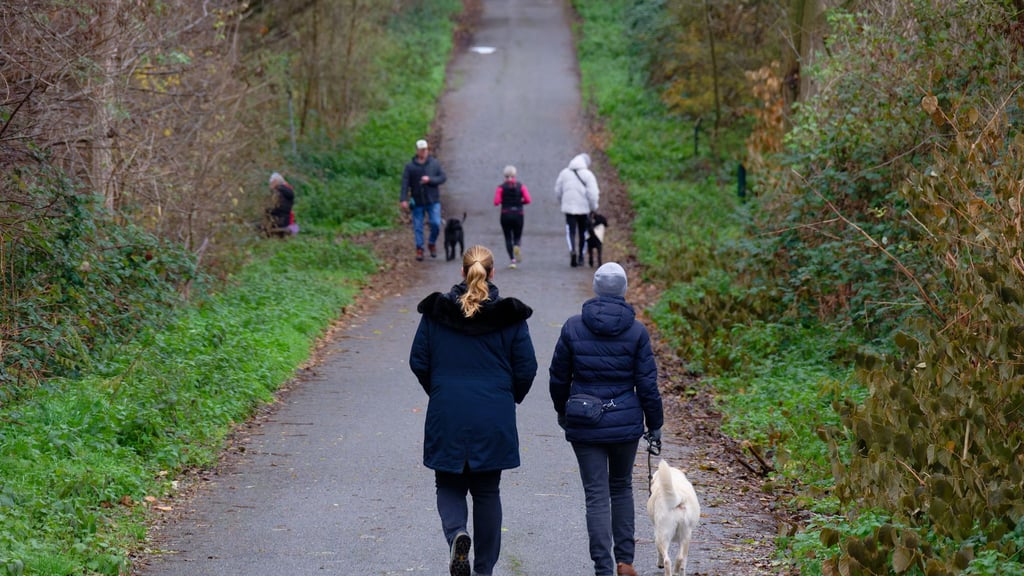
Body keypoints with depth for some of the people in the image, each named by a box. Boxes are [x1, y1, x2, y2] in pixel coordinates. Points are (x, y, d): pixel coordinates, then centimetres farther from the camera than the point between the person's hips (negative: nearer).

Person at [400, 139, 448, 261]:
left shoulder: (435, 163, 2)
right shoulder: (410, 166, -1)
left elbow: (443, 177, -1)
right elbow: (405, 183, -6)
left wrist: (429, 179, -17)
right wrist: (403, 199, -15)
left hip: (433, 201, 0)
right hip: (417, 202, 0)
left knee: (436, 224, -7)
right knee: (418, 227, 1)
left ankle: (432, 244, 16)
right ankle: (419, 249, 9)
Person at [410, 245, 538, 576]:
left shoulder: (435, 312, -2)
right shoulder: (510, 316, -3)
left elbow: (418, 362, 2)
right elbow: (527, 368, -1)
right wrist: (510, 398, 18)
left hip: (446, 416, 0)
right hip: (495, 421, 0)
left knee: (449, 486, 13)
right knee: (487, 492, 12)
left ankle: (456, 534, -17)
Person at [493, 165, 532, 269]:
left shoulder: (501, 187, -2)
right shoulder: (521, 186, 1)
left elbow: (496, 202, -11)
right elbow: (527, 200, -9)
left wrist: (504, 201, 10)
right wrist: (519, 202, 10)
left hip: (505, 214, -1)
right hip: (518, 214, 1)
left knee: (508, 238, 8)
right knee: (517, 236, 13)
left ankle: (512, 259, -6)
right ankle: (516, 246, -23)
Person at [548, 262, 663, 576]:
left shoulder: (573, 327, -5)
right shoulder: (636, 331, -6)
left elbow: (558, 376, 4)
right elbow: (647, 382, -5)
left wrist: (562, 411, 21)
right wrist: (654, 424, 6)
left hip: (584, 424, -1)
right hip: (625, 422, 1)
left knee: (596, 496, 2)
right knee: (621, 488, 20)